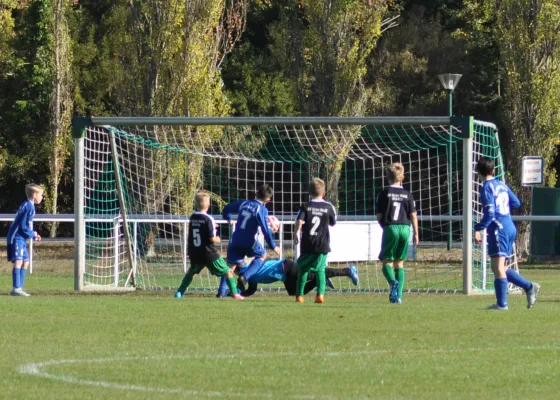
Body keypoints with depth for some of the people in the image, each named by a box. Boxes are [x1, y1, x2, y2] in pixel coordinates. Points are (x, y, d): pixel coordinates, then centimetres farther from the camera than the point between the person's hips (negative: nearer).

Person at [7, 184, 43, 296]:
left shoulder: (27, 205, 17)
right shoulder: (29, 207, -15)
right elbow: (24, 226, -20)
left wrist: (33, 235, 9)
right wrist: (33, 235, -5)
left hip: (20, 239, 11)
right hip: (17, 238, -11)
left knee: (25, 262, 15)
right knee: (18, 261, -18)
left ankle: (19, 288, 18)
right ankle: (16, 288, -26)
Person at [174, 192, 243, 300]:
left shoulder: (192, 218, 4)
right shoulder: (208, 219, -14)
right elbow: (212, 238, -19)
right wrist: (217, 239, 5)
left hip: (195, 254, 5)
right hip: (208, 253, -5)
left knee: (192, 271, 29)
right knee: (227, 271, 6)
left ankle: (180, 292, 21)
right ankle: (234, 293, -5)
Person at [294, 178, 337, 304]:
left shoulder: (306, 206, 0)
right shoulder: (328, 207, 2)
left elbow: (299, 220, -14)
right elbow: (333, 223, 12)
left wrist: (296, 233, -6)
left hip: (307, 244, 0)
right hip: (322, 244, 0)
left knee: (303, 269, 12)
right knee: (320, 269, 6)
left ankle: (299, 294, 8)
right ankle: (320, 293, -12)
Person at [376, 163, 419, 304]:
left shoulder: (385, 193, -1)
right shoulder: (407, 194, 6)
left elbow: (379, 216, -1)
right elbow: (413, 215, 3)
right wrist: (416, 234, 8)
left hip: (390, 228, -3)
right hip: (405, 228, 3)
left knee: (387, 261, 4)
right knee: (399, 263, 12)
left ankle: (393, 282, -27)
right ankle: (398, 295, 5)